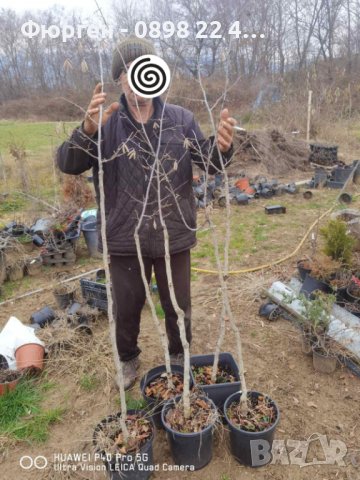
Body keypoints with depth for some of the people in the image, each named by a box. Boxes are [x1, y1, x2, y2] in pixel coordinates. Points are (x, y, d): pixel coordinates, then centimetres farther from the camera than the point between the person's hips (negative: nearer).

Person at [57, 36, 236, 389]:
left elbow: (210, 164, -2)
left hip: (174, 236, 1)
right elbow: (67, 164, -16)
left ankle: (179, 355, 48)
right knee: (126, 307, 18)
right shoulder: (105, 123, -7)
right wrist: (88, 129, -36)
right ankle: (127, 359, 47)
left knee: (178, 305, 19)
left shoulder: (180, 119, -3)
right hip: (124, 239, 0)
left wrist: (221, 147, -26)